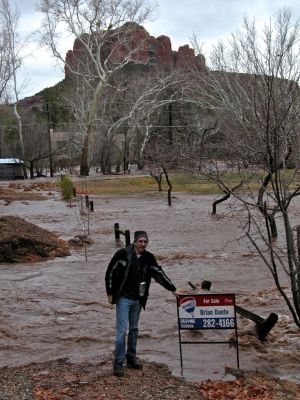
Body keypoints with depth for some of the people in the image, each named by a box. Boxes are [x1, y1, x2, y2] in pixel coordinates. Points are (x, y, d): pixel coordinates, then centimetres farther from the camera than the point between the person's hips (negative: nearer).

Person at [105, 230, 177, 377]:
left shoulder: (148, 258, 1)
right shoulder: (123, 254, -12)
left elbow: (159, 274, 6)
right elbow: (110, 273, -6)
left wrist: (173, 289, 3)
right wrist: (110, 293, -6)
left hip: (138, 300, 5)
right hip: (123, 298, -5)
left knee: (134, 329, 15)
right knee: (122, 330, -7)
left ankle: (131, 358, 28)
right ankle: (118, 363, 1)